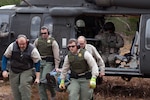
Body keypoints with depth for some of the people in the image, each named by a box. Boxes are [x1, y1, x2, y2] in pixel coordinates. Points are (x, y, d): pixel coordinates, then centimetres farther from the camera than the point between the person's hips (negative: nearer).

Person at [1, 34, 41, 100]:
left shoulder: (32, 49, -17)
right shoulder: (12, 46, -12)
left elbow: (37, 63, -10)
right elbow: (5, 57, -1)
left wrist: (37, 78, -10)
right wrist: (4, 70, -9)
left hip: (26, 71, -3)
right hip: (13, 72, 3)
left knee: (25, 85, -26)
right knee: (16, 91, 3)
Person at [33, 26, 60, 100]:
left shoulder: (52, 41, -4)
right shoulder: (38, 40, 9)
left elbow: (56, 55, -6)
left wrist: (56, 67, -10)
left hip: (49, 62, -5)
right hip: (39, 62, 5)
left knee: (44, 79, -17)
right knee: (40, 82, 3)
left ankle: (53, 92, 7)